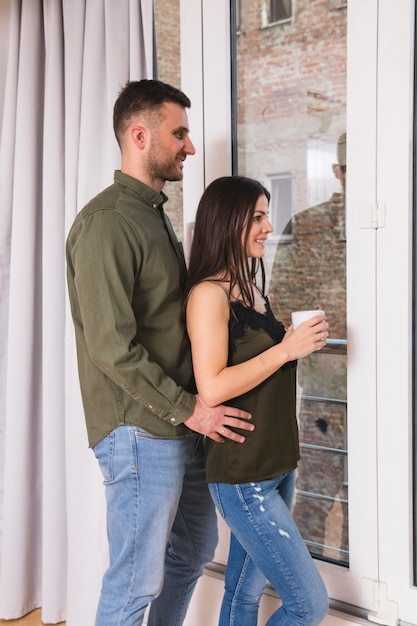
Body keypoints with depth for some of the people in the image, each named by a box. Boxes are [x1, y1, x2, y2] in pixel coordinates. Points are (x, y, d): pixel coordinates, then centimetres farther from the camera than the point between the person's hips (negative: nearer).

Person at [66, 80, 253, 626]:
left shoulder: (156, 216, 15)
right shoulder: (106, 222, -16)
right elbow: (111, 346, -22)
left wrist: (194, 406, 12)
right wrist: (186, 409, -17)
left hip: (181, 425, 10)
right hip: (140, 431, -10)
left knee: (194, 549, 22)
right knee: (136, 581, 3)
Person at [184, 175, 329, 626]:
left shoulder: (252, 287, 12)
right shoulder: (208, 293, -15)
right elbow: (212, 389, -22)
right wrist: (285, 349, -19)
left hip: (277, 465, 8)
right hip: (242, 476, -8)